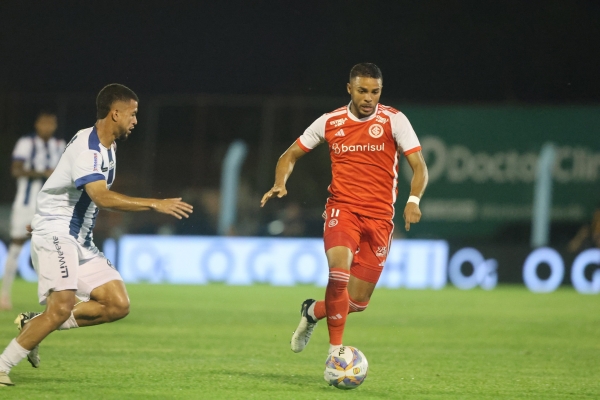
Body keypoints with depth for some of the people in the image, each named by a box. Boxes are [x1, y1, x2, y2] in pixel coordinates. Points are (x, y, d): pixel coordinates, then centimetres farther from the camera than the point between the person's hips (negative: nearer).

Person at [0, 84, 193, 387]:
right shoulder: (86, 147, -19)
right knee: (62, 307, -25)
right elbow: (102, 197, -32)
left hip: (81, 240, 9)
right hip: (54, 234, -9)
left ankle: (34, 325, 6)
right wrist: (156, 205, -32)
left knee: (118, 305, -2)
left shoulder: (107, 147, 12)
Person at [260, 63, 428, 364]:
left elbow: (419, 166, -6)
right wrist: (279, 184, -6)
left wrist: (413, 200, -25)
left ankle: (312, 312, 33)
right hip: (342, 209, -1)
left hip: (379, 218, 1)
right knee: (339, 271, -29)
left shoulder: (393, 121, -2)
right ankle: (335, 350, -17)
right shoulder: (330, 122, 3)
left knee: (358, 302, 1)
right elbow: (291, 155, 14)